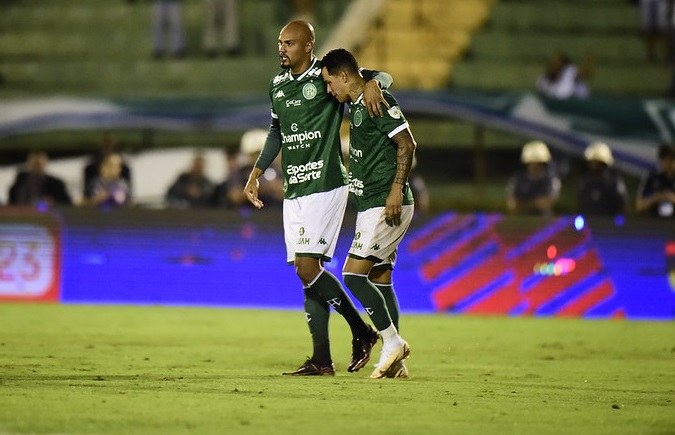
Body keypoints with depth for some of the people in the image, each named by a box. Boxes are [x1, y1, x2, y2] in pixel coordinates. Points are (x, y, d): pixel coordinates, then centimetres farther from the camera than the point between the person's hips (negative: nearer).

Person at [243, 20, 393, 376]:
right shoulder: (277, 85, 15)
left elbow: (383, 76, -3)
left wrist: (372, 84, -26)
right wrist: (256, 174, 23)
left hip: (325, 184, -7)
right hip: (293, 190, 7)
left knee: (307, 266, -16)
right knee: (306, 271, 4)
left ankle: (362, 332, -1)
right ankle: (322, 361, 5)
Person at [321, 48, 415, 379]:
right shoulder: (355, 106, 15)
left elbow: (407, 145, -18)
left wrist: (396, 190, -23)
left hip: (385, 206, -10)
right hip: (371, 205, 10)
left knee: (353, 274, -13)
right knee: (379, 279, 9)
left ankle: (392, 341, -7)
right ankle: (394, 361, 10)